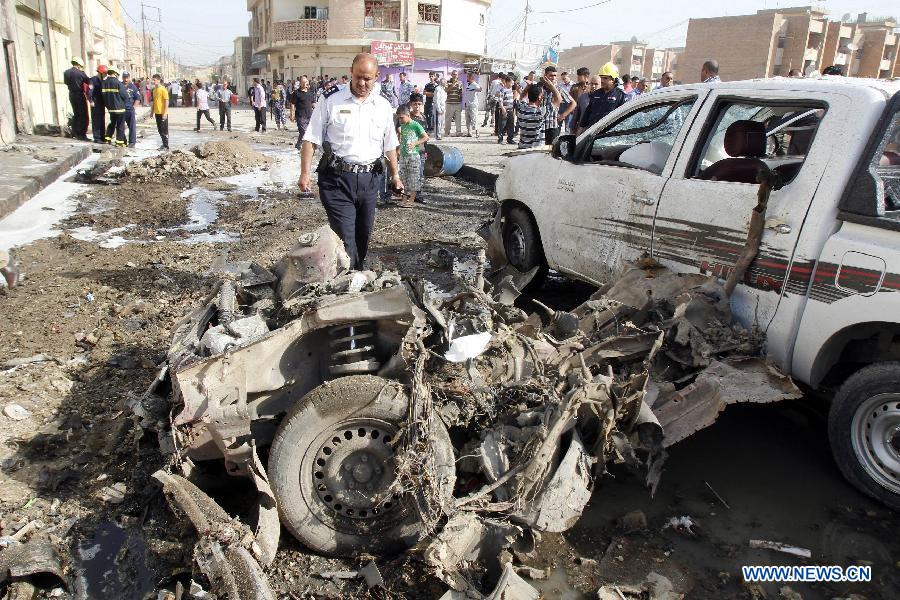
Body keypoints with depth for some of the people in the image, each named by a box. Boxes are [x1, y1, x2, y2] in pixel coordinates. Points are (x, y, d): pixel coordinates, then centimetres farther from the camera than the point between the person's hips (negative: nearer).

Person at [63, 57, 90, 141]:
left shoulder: (66, 72, 2)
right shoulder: (80, 73, -15)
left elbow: (66, 82, 13)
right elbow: (89, 81, -11)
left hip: (71, 95, 6)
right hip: (80, 95, -6)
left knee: (75, 114, 19)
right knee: (83, 116, -1)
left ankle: (74, 133, 24)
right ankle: (82, 135, -5)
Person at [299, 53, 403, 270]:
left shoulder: (383, 107, 10)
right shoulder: (331, 101, -2)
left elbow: (389, 145, 19)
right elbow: (311, 139, -4)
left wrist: (395, 175, 19)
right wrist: (305, 173, -11)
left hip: (369, 179, 4)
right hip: (337, 178, -4)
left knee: (363, 235, 14)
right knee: (345, 236, -9)